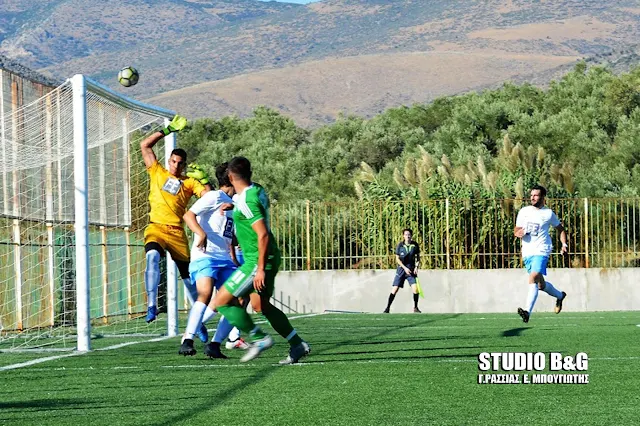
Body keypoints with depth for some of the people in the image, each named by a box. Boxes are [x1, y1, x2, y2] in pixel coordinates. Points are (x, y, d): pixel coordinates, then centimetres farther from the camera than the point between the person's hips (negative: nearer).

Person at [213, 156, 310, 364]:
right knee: (260, 305, 21)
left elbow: (263, 234, -26)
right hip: (268, 257, 10)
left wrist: (260, 269, -24)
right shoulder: (257, 189, 4)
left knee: (221, 300, -6)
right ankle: (298, 345, 22)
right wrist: (233, 207, 24)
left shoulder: (246, 201, -22)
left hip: (257, 261, -10)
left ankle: (259, 338, -2)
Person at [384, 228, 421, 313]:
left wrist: (416, 267, -4)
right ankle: (387, 308, 6)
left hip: (411, 270, 1)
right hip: (401, 269, -1)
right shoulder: (400, 245, -5)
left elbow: (418, 257, 11)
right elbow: (397, 259, -3)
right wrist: (405, 268, -13)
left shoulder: (415, 245, 0)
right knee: (394, 289, -5)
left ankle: (415, 308, 4)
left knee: (415, 288, -14)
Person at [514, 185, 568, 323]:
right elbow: (516, 230, 13)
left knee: (533, 278, -25)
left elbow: (561, 229, 14)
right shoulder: (524, 211, 9)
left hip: (541, 251, -5)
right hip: (527, 252, 5)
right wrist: (518, 233, -12)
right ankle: (559, 295, 44)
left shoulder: (548, 213, 2)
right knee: (540, 284, 15)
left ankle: (527, 311, -33)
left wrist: (564, 244, 0)